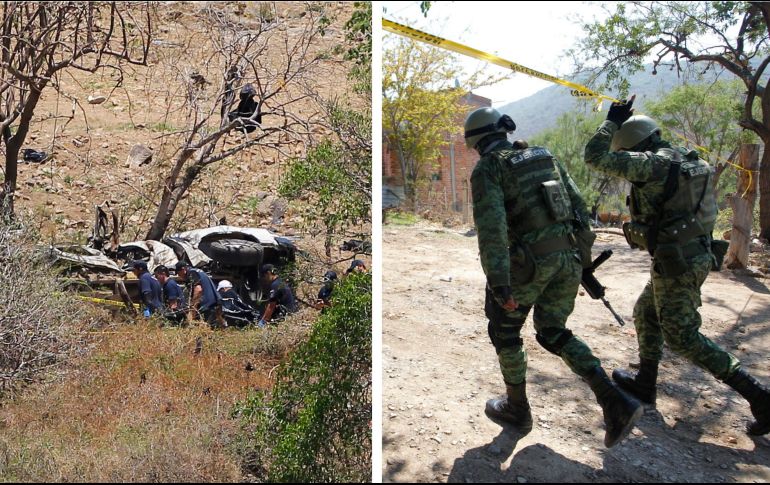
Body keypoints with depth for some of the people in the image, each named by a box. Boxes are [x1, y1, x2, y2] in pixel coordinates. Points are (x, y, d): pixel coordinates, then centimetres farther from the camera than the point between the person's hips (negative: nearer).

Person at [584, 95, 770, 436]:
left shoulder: (651, 164, -17)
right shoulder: (687, 161, 11)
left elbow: (595, 157, -17)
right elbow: (691, 210, 17)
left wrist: (612, 121, -7)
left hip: (676, 263, -10)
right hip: (698, 255, 10)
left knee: (683, 338, 0)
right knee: (646, 314, 23)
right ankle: (644, 384, 35)